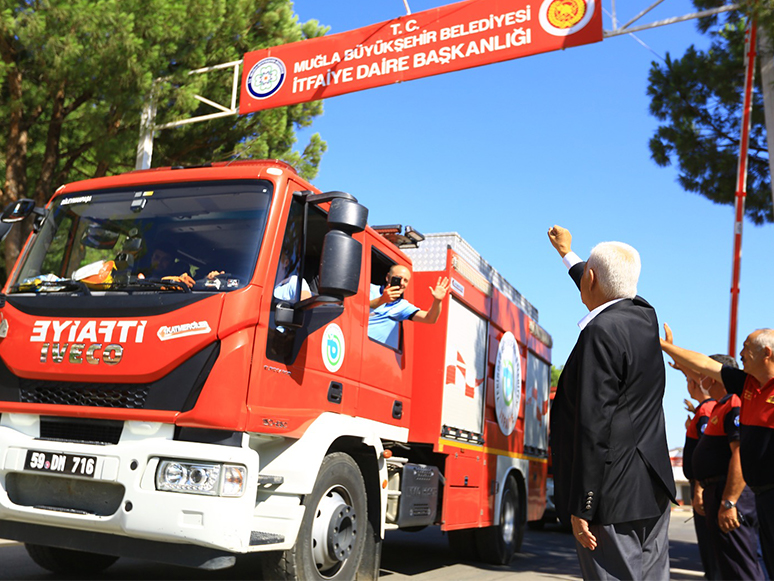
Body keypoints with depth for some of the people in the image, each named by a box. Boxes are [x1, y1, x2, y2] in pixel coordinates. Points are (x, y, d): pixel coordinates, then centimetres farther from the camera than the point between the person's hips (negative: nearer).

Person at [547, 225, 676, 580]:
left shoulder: (601, 332, -19)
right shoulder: (645, 317, 8)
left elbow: (594, 427, -22)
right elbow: (610, 298, 33)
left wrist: (582, 508, -18)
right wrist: (567, 254, 48)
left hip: (614, 497, -9)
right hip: (653, 489, 9)